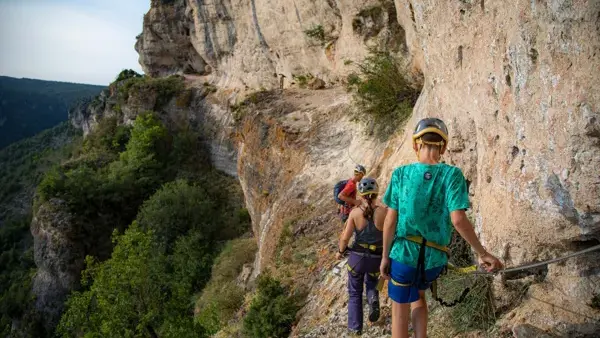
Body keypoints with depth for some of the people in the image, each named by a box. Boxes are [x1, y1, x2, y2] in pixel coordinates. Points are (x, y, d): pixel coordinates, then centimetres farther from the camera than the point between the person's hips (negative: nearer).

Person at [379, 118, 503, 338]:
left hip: (404, 253, -1)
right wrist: (483, 254, -6)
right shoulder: (452, 175, -8)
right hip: (435, 257, 2)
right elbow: (458, 220, -16)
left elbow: (390, 220, -7)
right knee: (418, 294, 31)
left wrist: (385, 256, 3)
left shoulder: (401, 174, -6)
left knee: (400, 312, 14)